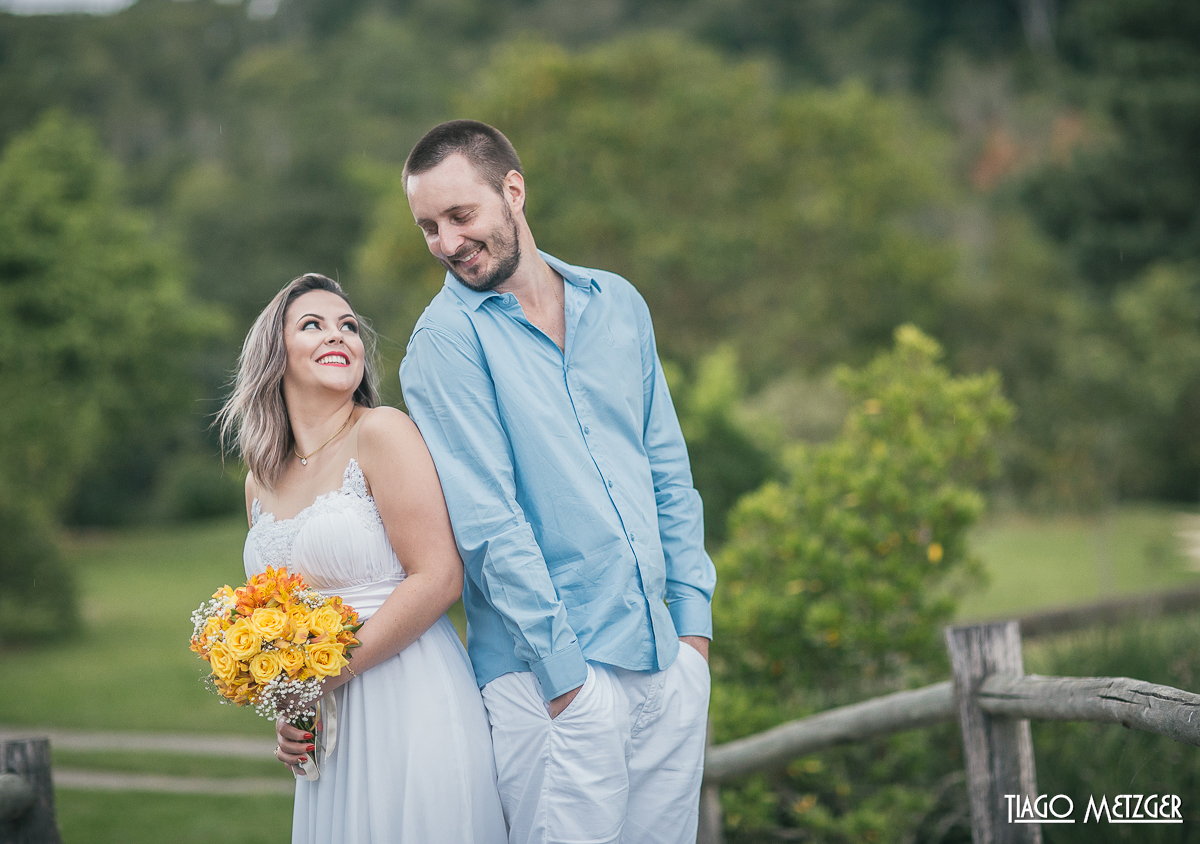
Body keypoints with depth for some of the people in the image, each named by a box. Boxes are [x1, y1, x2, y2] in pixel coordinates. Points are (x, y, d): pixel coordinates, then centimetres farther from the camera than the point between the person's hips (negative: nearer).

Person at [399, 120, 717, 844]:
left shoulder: (617, 303, 11)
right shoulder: (446, 340, -6)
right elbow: (487, 523, -12)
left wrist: (693, 619, 7)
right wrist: (565, 670, -15)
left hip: (670, 659, 5)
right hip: (553, 674, -5)